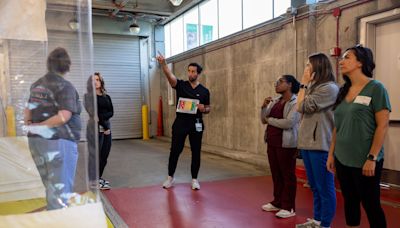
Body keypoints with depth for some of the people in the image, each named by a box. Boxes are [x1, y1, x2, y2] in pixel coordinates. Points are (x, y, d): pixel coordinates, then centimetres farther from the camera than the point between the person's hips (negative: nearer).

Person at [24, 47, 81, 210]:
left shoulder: (37, 84, 13)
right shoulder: (65, 86, -11)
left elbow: (28, 110, 14)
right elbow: (63, 117, -21)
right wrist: (40, 126, -11)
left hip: (36, 141, 8)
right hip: (58, 142, -8)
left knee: (52, 188, 20)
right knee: (60, 192, 1)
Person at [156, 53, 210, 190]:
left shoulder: (204, 91, 4)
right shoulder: (180, 85, 1)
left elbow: (208, 109, 12)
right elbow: (170, 76, -18)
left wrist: (203, 109, -13)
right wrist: (163, 63, -36)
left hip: (196, 124, 1)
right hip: (180, 123, -1)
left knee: (196, 152, 6)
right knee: (175, 151, 3)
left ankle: (194, 179, 20)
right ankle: (170, 177, 20)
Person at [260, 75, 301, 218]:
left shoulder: (296, 102, -9)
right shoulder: (275, 101, 13)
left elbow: (288, 123, -21)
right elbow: (264, 120, 14)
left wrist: (270, 120, -8)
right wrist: (264, 107, -3)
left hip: (286, 144, -7)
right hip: (272, 142, 7)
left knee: (287, 175, 1)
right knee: (276, 174, 14)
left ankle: (289, 207, 10)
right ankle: (277, 202, 27)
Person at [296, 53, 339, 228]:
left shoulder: (329, 88, -12)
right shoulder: (313, 88, 16)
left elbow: (304, 107, -13)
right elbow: (299, 108, 12)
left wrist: (304, 84, -7)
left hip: (320, 144, -10)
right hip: (308, 143, 10)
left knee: (325, 187, 1)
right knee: (314, 186, 18)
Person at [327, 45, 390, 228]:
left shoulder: (375, 88, -8)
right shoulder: (343, 91, 10)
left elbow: (383, 125, -12)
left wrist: (372, 158, -17)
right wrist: (331, 154, 9)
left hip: (364, 160, -6)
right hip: (343, 159, 6)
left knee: (371, 206, 6)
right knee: (350, 202, 15)